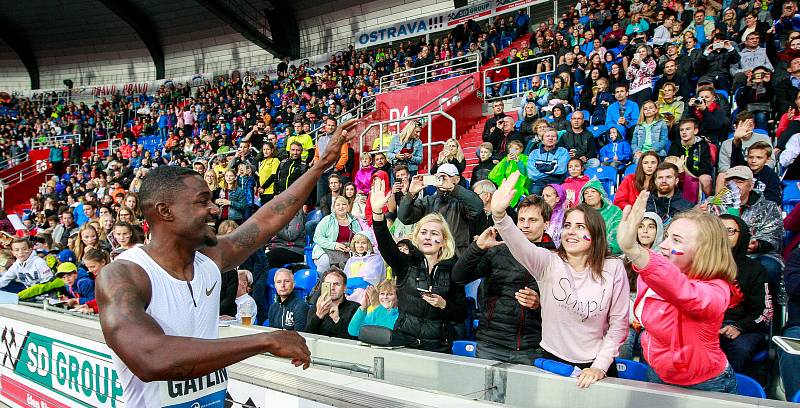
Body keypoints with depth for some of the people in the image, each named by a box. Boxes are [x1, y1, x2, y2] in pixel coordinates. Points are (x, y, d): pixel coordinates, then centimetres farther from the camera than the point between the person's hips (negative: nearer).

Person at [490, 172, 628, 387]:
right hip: (552, 360, 0)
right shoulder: (548, 263, -7)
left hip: (595, 366, 0)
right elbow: (520, 245, -27)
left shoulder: (614, 269, -5)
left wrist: (600, 366, -11)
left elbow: (619, 323, -3)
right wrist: (499, 215, -45)